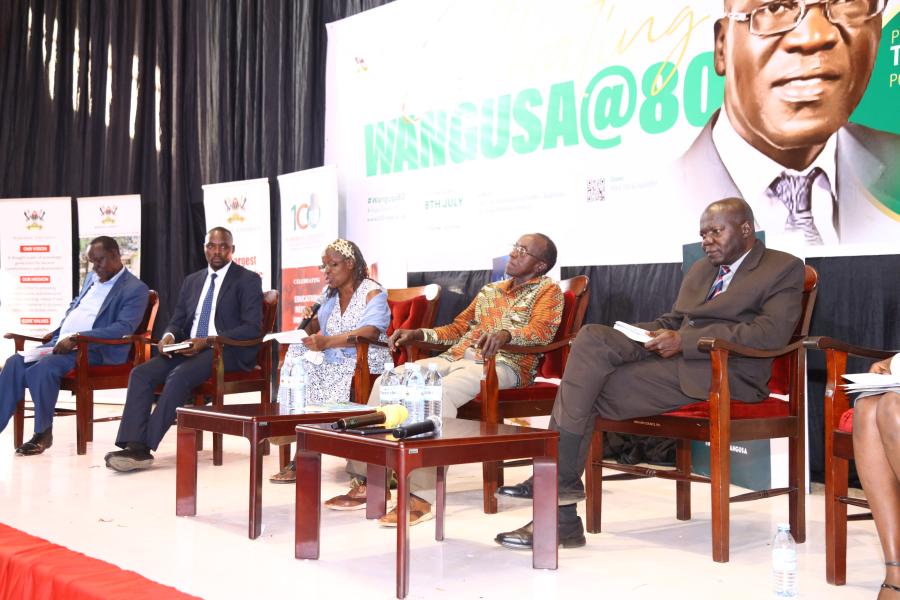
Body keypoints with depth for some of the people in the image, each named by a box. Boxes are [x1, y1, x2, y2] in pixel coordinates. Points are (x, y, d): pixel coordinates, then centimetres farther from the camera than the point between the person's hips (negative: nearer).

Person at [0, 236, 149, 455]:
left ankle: (43, 433, -17)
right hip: (61, 343, 8)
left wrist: (76, 338, -25)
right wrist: (55, 333, 15)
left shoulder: (136, 289, -6)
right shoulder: (92, 278, 20)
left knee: (43, 367, -30)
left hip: (95, 350, -8)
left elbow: (123, 328, -19)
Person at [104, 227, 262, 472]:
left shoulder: (247, 280, 2)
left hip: (226, 350, -6)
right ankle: (134, 446, -29)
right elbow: (176, 322, 21)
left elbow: (252, 328, -8)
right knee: (141, 373, -20)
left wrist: (207, 342, -18)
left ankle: (145, 446, -31)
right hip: (188, 348, 6)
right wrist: (168, 337, -6)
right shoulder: (192, 281, 22)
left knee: (179, 376, -33)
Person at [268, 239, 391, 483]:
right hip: (331, 361, 7)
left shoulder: (372, 293, -5)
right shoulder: (329, 293, 19)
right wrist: (308, 321, -6)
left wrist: (328, 342, -33)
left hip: (364, 363, -7)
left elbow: (371, 332, -22)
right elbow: (314, 329, 20)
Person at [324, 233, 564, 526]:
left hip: (503, 364, -7)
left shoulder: (548, 290, 7)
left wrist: (506, 333, -33)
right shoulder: (490, 290, 29)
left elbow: (541, 331, -12)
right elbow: (458, 328, 31)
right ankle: (365, 481, -17)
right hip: (455, 358, 7)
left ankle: (418, 494, -38)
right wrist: (418, 334, 15)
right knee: (387, 381, -15)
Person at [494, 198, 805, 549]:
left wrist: (685, 341, -18)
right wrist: (646, 334, 4)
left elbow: (771, 333, -12)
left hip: (721, 372, -7)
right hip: (673, 355, 7)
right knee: (592, 338, -19)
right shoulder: (700, 270, 28)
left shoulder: (784, 269, 3)